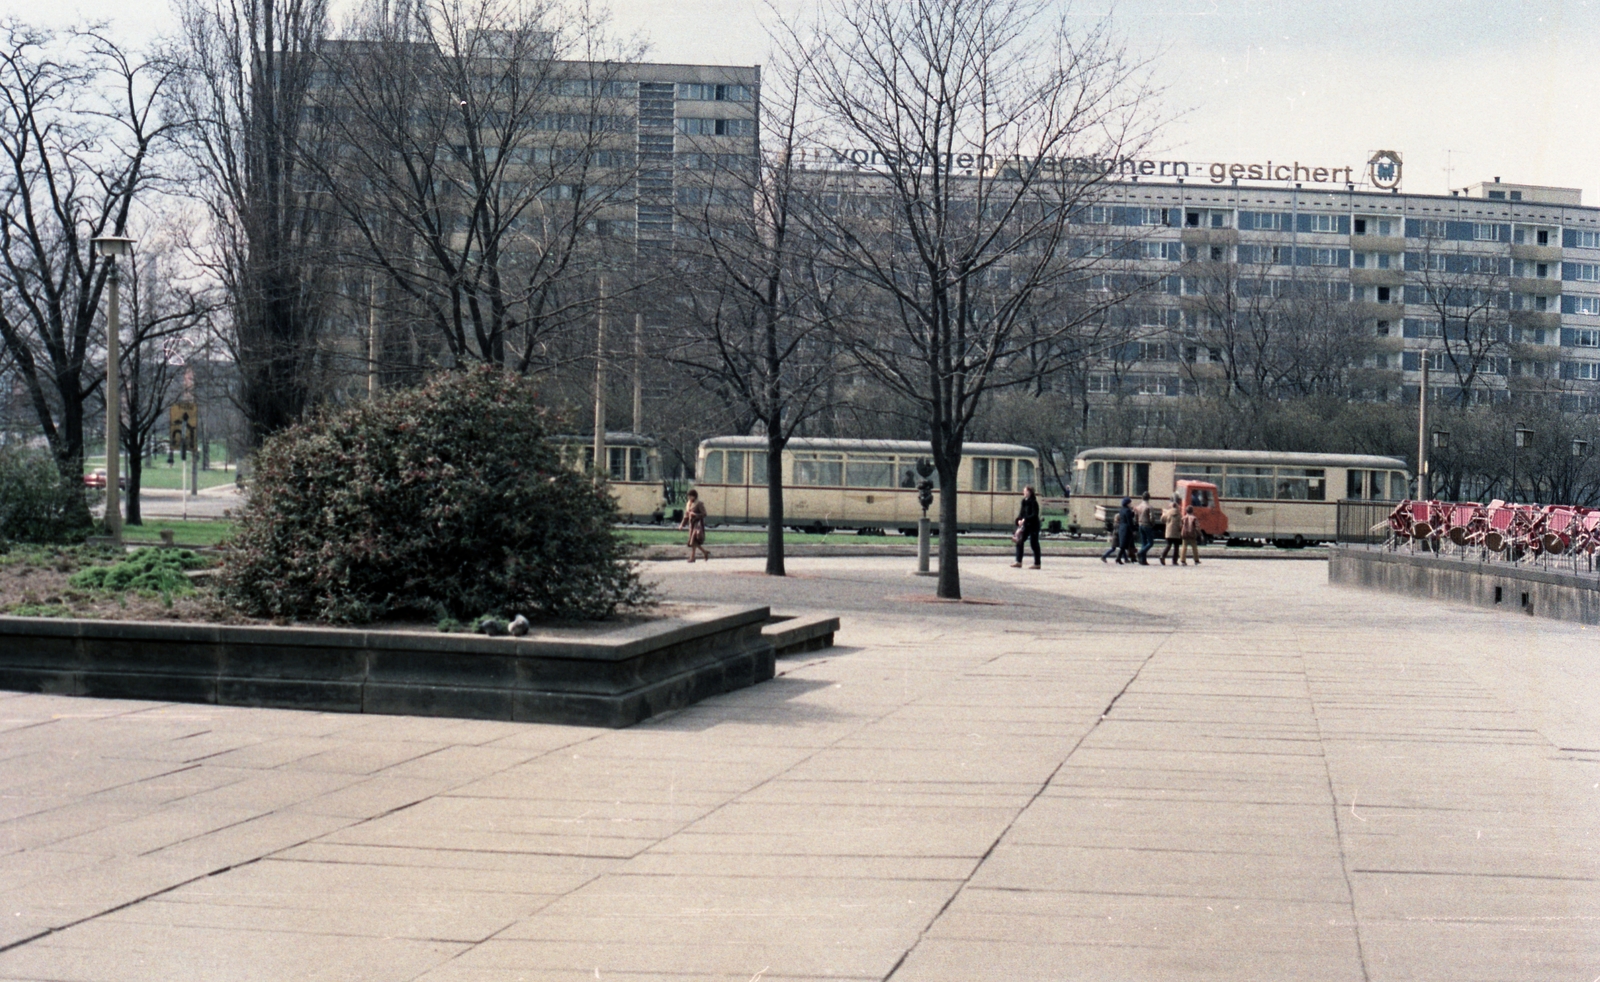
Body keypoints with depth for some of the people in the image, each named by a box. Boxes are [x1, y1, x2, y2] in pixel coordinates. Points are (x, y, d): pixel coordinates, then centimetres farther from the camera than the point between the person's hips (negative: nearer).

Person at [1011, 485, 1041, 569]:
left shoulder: (1033, 502, -14)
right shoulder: (1024, 501, 10)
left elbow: (1034, 515, -20)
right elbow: (1022, 513, 14)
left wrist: (1025, 520, -26)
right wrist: (1019, 520, -5)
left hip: (1033, 526, -8)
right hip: (1026, 526, 8)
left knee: (1034, 544, -1)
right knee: (1019, 542, 3)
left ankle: (1037, 563, 7)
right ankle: (1019, 562, 5)